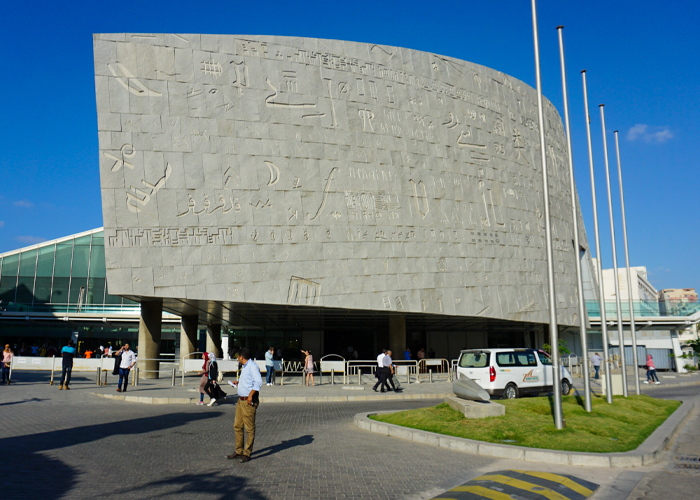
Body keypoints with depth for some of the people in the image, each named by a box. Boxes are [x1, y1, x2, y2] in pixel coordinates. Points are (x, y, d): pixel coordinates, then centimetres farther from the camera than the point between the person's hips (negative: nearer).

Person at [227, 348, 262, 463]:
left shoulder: (252, 367, -14)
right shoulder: (244, 367, 18)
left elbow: (258, 382, -24)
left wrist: (250, 395, -25)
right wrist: (238, 383, 30)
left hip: (249, 401, -10)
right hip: (241, 400, 10)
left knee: (249, 428, 0)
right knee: (237, 426, 13)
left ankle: (247, 453, 7)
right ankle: (239, 451, 23)